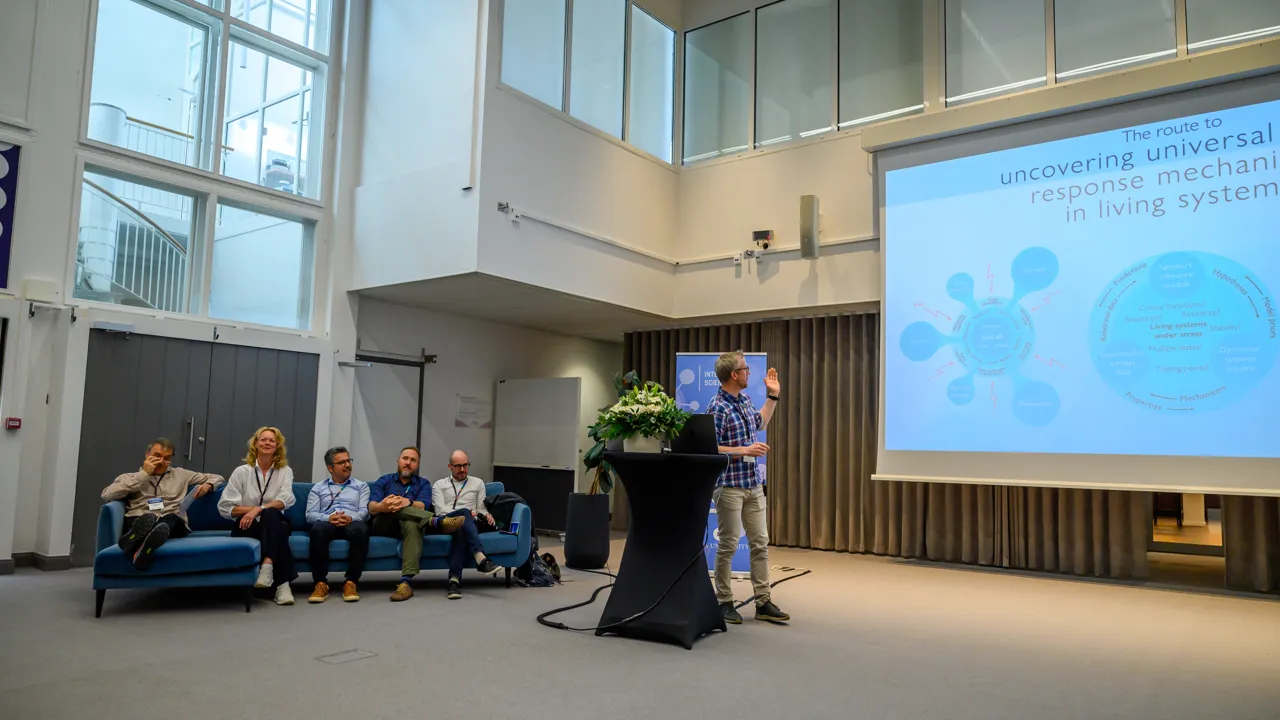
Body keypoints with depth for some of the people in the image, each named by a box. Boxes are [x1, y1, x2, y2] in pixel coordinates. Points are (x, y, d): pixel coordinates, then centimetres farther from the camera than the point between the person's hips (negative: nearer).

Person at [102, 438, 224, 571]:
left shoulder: (180, 474, 29)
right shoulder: (129, 477, 24)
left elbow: (217, 478, 35)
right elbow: (107, 495, 2)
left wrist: (207, 485, 9)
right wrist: (143, 474, 4)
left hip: (172, 523, 0)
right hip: (137, 522, 0)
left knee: (171, 518, -37)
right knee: (146, 520, -37)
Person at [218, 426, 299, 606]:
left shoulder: (285, 471, 8)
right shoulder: (241, 472, 6)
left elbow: (286, 500, -12)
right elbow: (225, 507, 0)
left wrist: (259, 509, -26)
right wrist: (252, 509, -13)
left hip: (273, 524, 1)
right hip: (247, 527, -1)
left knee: (271, 514, -38)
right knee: (279, 529, -36)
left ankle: (267, 567, -51)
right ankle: (282, 583, -41)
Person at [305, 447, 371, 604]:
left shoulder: (361, 486, 23)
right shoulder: (318, 488, 23)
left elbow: (364, 511, 8)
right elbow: (310, 514, 8)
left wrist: (351, 518, -16)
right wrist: (328, 518, -14)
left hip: (352, 522, 0)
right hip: (328, 523, 0)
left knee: (361, 529, -39)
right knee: (318, 529, -38)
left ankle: (351, 582, -34)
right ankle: (321, 583, -32)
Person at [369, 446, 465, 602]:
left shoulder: (423, 483, 16)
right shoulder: (383, 481, 17)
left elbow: (421, 506, -6)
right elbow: (372, 507, -2)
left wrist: (408, 503, -30)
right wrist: (383, 506, -27)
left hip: (408, 523, -1)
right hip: (384, 525, 1)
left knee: (412, 524, -38)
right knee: (394, 508, -31)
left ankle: (407, 582, -51)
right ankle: (437, 521, -44)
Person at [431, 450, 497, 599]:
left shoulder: (478, 483, 25)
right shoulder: (439, 485, 20)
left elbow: (481, 509, 17)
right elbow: (440, 509, 2)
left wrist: (486, 515, -11)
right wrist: (467, 513, -15)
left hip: (469, 524, 2)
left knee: (461, 530, -38)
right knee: (464, 514, -38)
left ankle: (454, 579, -51)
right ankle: (481, 559, -56)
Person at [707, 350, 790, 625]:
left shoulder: (744, 400, 9)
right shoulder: (718, 407, -16)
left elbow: (760, 423, 29)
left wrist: (773, 396, 27)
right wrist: (744, 450, -21)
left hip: (753, 484, 8)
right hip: (729, 486, -8)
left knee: (760, 543, 9)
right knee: (728, 545, 1)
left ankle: (763, 602, 17)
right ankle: (724, 602, 15)